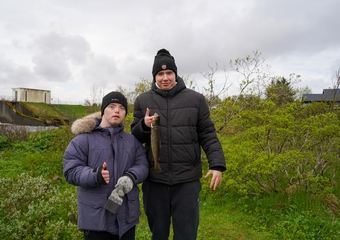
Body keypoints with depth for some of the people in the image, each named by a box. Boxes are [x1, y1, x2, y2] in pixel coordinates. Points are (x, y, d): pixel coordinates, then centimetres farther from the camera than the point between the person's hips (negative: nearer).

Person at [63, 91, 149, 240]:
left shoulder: (132, 141, 10)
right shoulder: (84, 139, -4)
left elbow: (142, 165, 4)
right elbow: (71, 170, -9)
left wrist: (131, 176, -19)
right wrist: (95, 175, -27)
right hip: (95, 216, -4)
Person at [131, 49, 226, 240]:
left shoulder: (196, 99, 2)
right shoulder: (143, 100, 5)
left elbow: (208, 135, 2)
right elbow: (135, 137, 9)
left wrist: (217, 164, -9)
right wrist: (144, 126, -13)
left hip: (187, 180, -1)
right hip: (154, 180, 2)